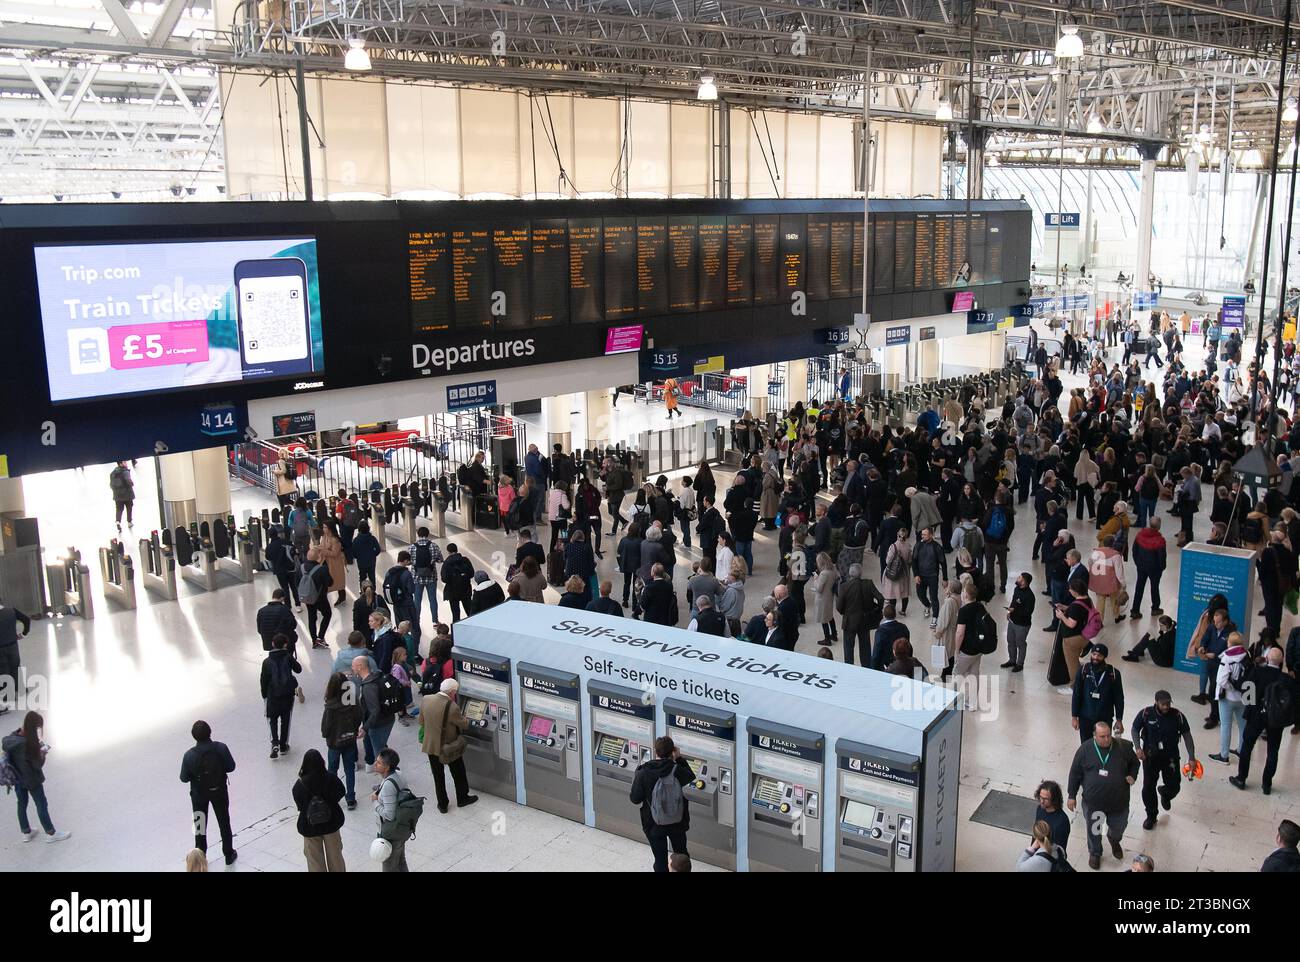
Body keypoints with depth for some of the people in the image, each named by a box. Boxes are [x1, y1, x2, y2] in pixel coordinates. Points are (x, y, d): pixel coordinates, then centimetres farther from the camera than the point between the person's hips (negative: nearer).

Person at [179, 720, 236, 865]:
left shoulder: (189, 755, -26)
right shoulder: (221, 748, -24)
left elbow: (184, 778, -14)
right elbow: (231, 767, -11)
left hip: (199, 793, -1)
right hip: (219, 790, 1)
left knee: (200, 825, 20)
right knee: (224, 822, 20)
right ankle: (229, 855, 33)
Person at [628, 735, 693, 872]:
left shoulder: (643, 773, -20)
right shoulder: (677, 770, -16)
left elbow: (635, 799, -10)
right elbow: (691, 777, 7)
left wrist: (636, 778, 4)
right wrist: (679, 758, 9)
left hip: (654, 825, -1)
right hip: (678, 823, 2)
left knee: (660, 859, 13)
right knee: (681, 855, 24)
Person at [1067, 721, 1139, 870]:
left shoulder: (1123, 747, -12)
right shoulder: (1085, 749, -14)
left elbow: (1134, 762, 7)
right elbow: (1075, 773, -5)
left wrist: (1132, 776, -12)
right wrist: (1072, 796, -2)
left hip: (1119, 801, 1)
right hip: (1092, 802, -1)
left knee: (1119, 827, 22)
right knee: (1093, 830, 18)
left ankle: (1114, 840, 57)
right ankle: (1095, 853, 45)